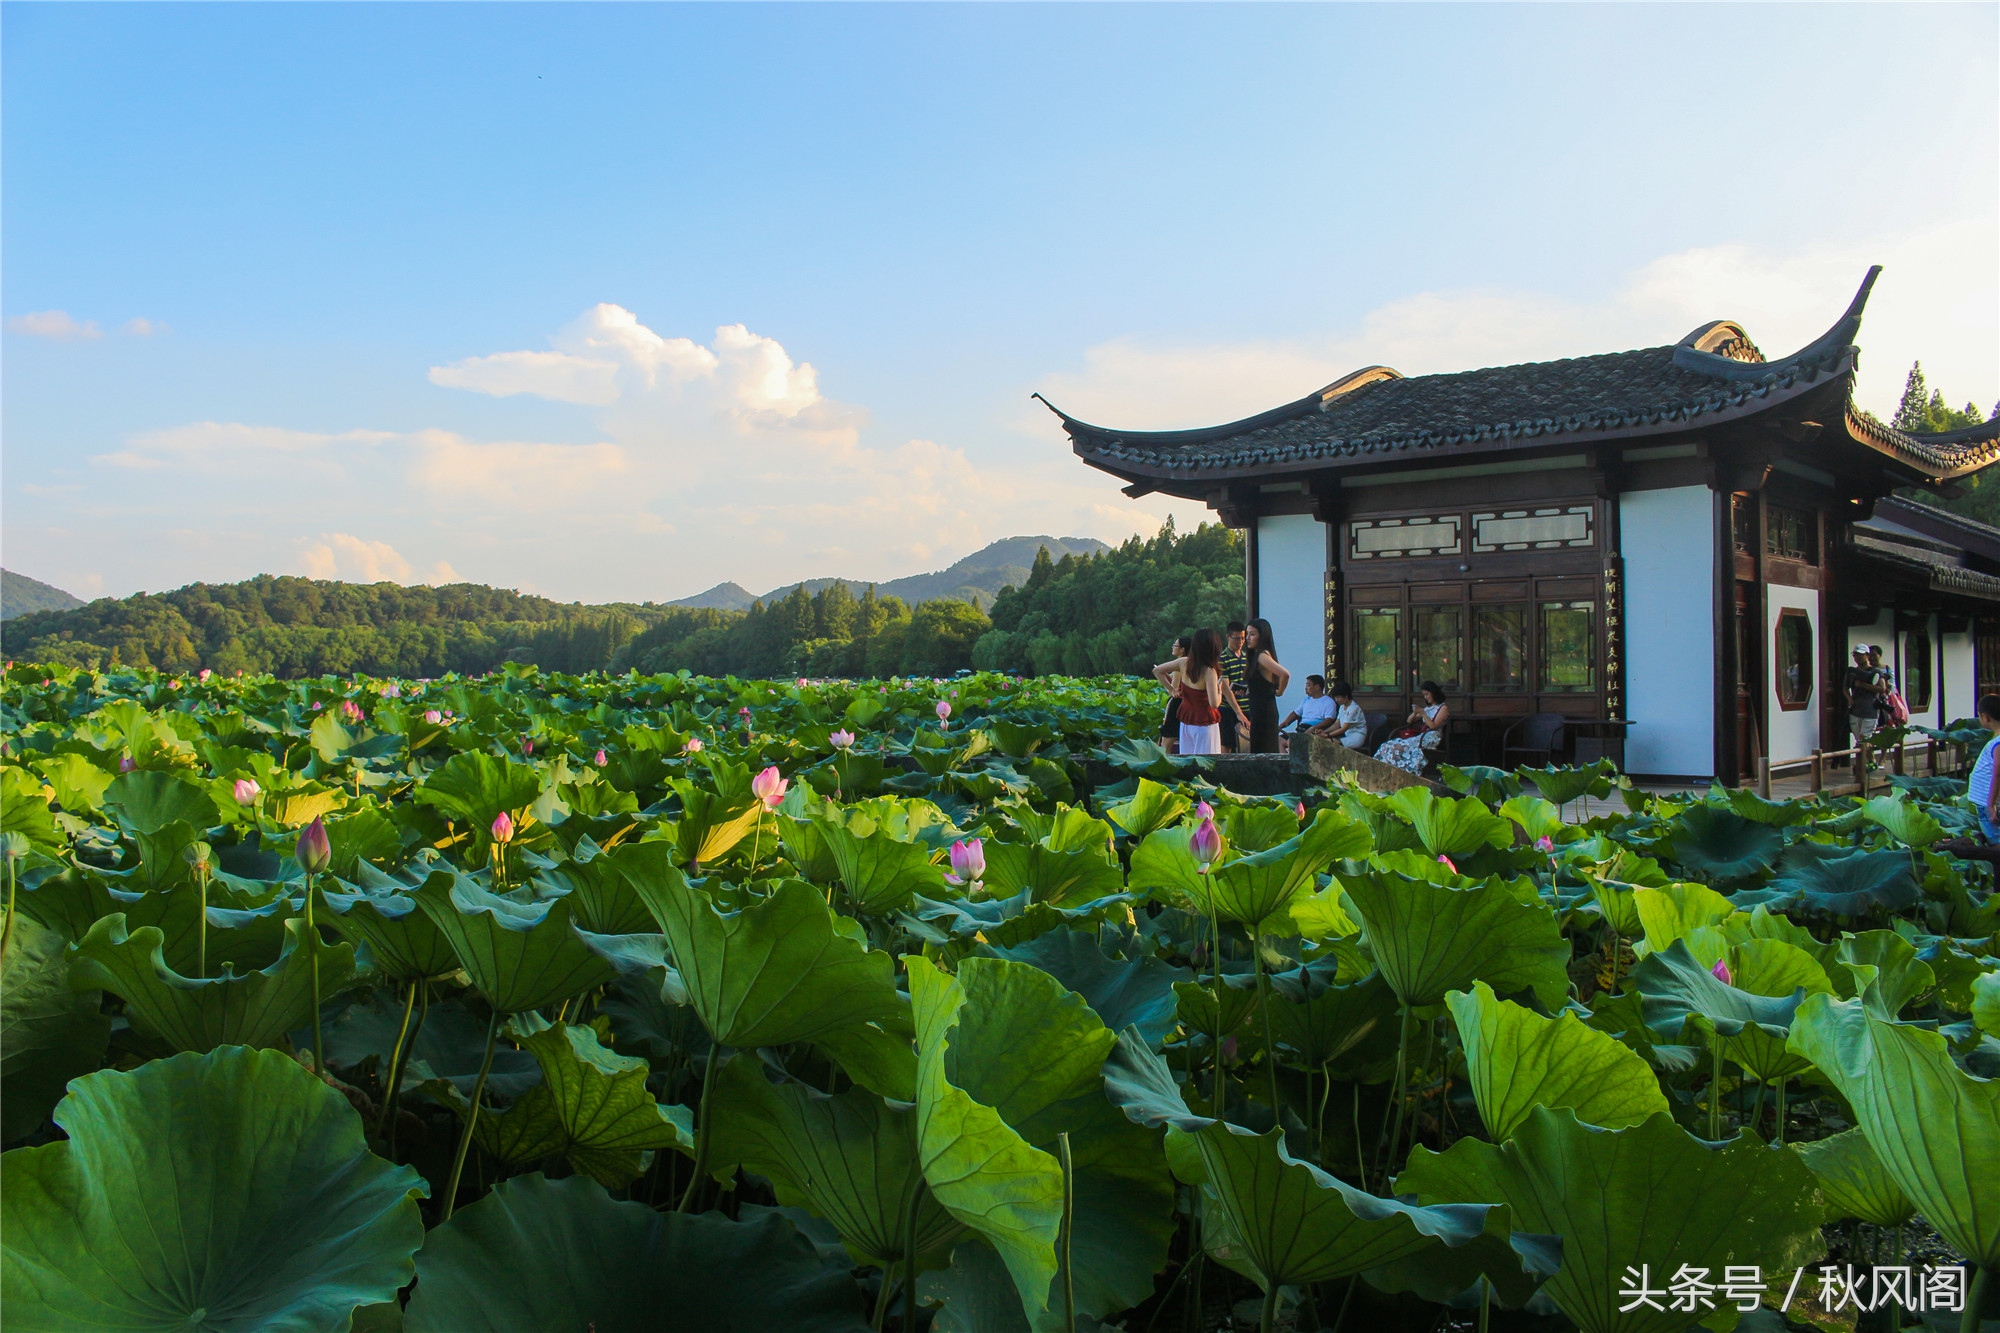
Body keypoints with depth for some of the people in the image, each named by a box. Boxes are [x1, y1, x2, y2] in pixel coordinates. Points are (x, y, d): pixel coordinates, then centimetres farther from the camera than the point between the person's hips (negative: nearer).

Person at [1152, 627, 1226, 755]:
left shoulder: (1184, 663, -5)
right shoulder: (1209, 671, -22)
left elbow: (1157, 670, 2)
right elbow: (1214, 703, -27)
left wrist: (1172, 689, 5)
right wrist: (1219, 690, -8)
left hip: (1186, 721, 6)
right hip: (1205, 723, -6)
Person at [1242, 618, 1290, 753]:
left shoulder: (1262, 656, -16)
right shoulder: (1255, 656, 13)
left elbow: (1285, 674, -29)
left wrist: (1279, 692, -12)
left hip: (1263, 711, -10)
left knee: (1261, 753, -8)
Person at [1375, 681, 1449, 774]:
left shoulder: (1443, 708, 4)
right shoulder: (1427, 708, 26)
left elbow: (1433, 726, -10)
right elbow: (1409, 721, 23)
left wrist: (1422, 713, -13)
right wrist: (1414, 713, 2)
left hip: (1431, 738, -7)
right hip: (1421, 736, 7)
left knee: (1400, 747, -31)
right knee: (1390, 745, -18)